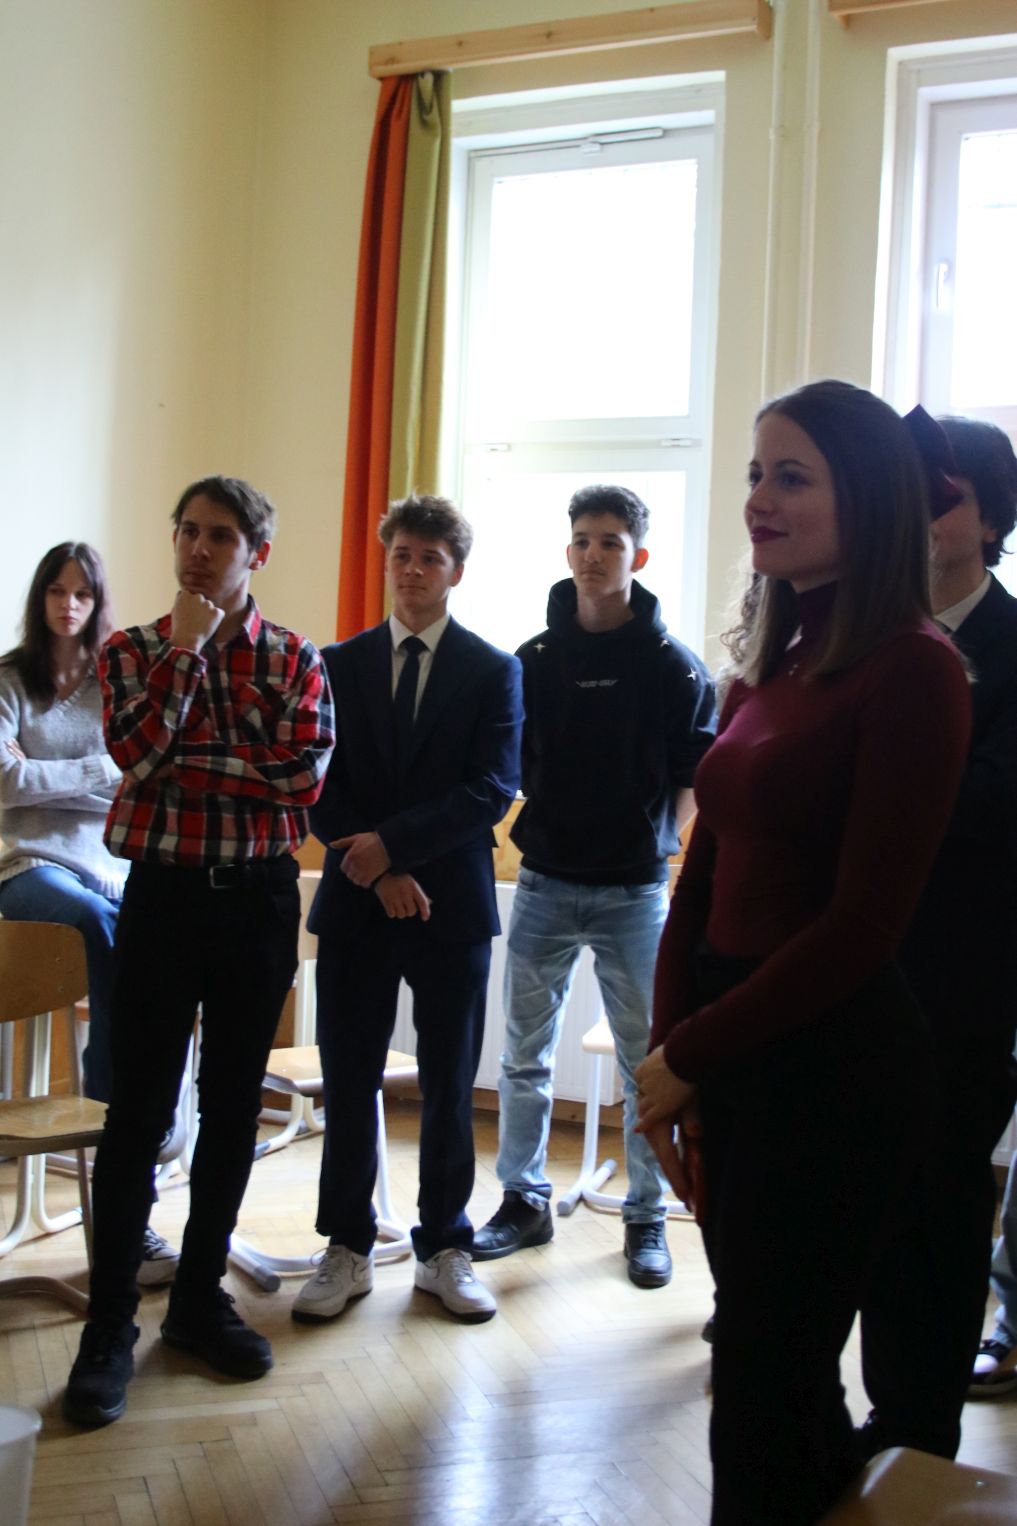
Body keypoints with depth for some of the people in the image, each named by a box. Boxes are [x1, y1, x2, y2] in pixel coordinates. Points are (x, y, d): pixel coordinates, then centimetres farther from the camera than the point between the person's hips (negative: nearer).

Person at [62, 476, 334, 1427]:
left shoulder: (296, 660, 4)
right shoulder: (133, 651, 5)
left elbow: (305, 775, -10)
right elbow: (138, 752, -13)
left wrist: (194, 765, -11)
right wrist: (184, 650, -12)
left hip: (259, 896, 2)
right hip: (164, 892, -1)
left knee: (233, 1107, 10)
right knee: (138, 1113, -1)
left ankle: (199, 1301, 25)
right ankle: (109, 1328, 9)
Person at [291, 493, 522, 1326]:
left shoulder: (493, 671, 2)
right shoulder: (340, 663, 8)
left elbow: (492, 790, -7)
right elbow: (320, 785, 3)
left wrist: (393, 842, -15)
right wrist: (378, 873, -10)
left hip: (452, 904, -1)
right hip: (355, 900, 2)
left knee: (449, 1087, 7)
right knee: (349, 1082, 6)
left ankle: (444, 1250, 21)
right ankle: (348, 1250, 19)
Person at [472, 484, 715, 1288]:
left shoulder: (674, 666, -4)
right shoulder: (533, 660, 4)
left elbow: (695, 779, -1)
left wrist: (653, 842, -8)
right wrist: (543, 828, -2)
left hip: (633, 892, -2)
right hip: (544, 885, 3)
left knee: (649, 1064, 6)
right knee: (525, 1059, 9)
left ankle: (648, 1217, 21)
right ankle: (524, 1200, 24)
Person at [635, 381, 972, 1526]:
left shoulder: (912, 667, -14)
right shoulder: (770, 664, 10)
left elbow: (863, 922, -17)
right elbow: (704, 873, 9)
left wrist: (689, 1054, -10)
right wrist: (668, 1049, -2)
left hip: (829, 1065, -7)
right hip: (726, 1056, 7)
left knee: (764, 1385, 6)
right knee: (783, 1364, 20)